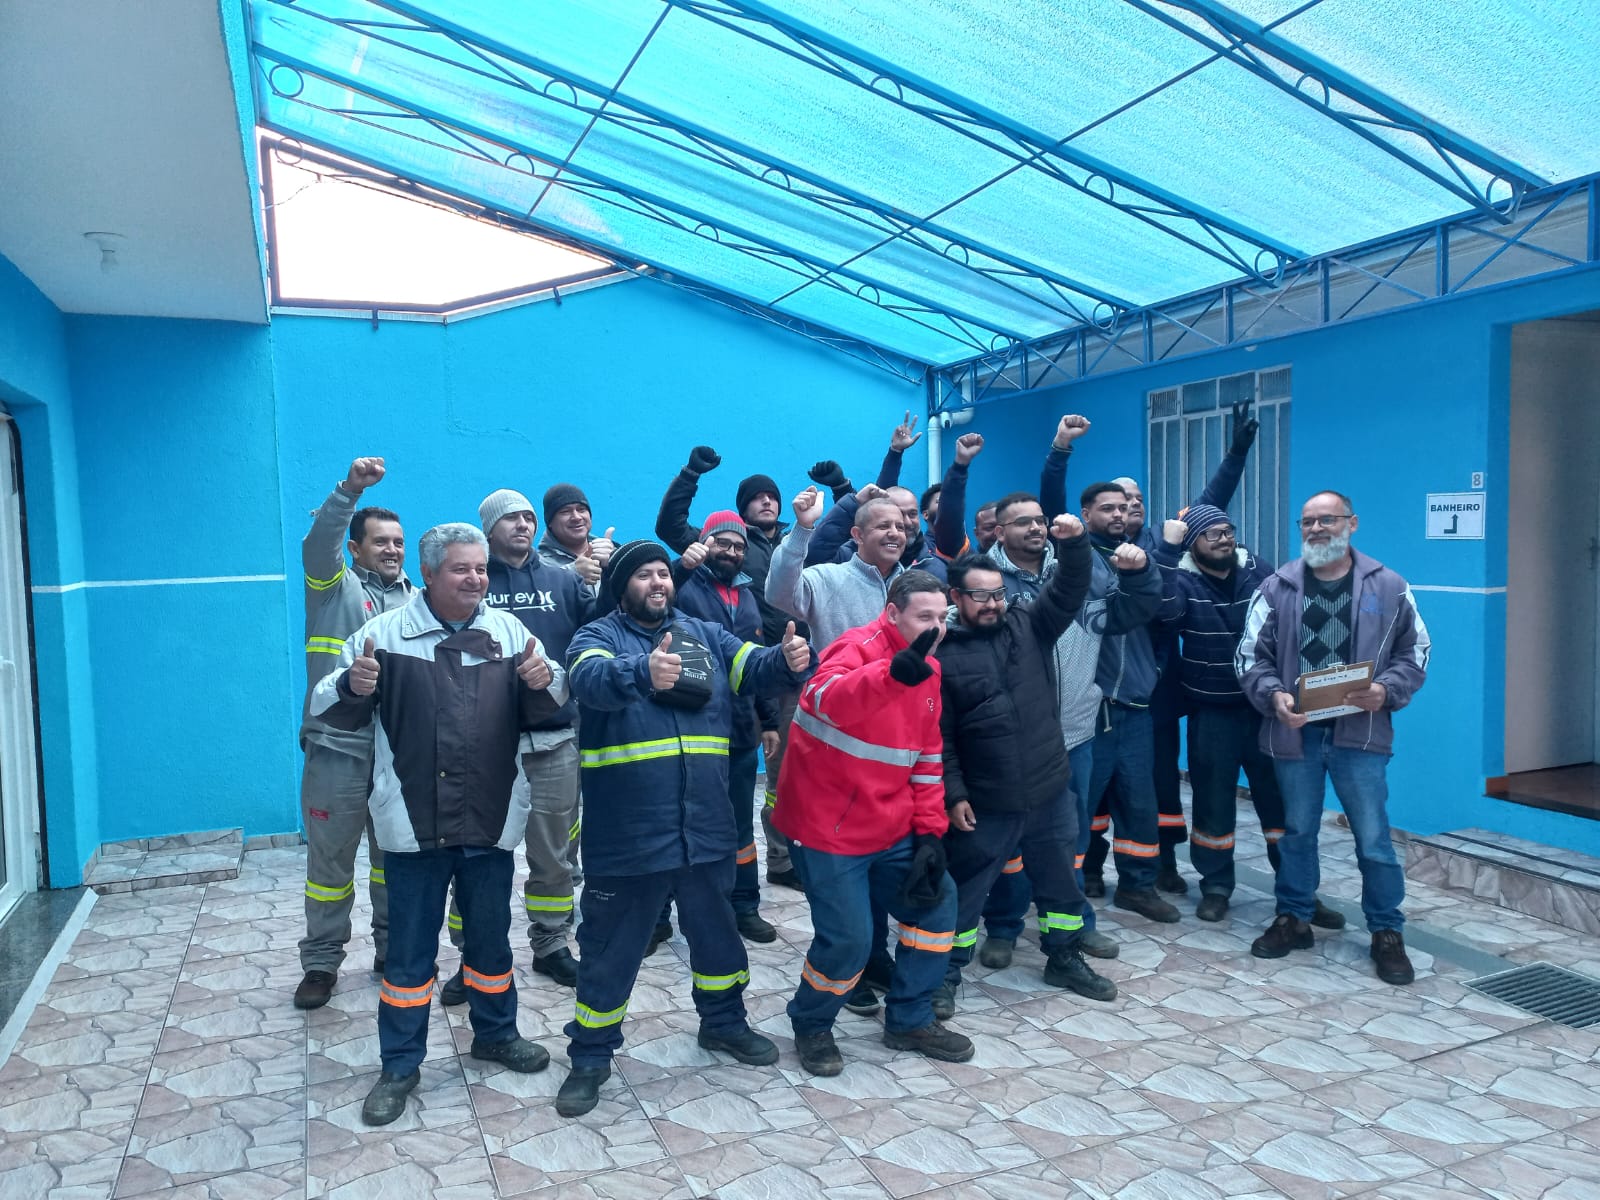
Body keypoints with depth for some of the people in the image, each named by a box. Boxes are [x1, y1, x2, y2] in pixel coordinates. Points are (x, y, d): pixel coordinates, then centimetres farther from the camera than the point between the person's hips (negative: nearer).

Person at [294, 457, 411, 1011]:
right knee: (330, 859, 5)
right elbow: (319, 540, -20)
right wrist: (351, 487, -33)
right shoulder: (334, 585, 1)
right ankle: (321, 963, 20)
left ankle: (393, 949, 29)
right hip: (336, 749, -3)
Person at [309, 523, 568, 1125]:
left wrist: (544, 682, -16)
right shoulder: (386, 633, -5)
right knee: (409, 951, 10)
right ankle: (400, 1065, 26)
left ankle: (496, 1032, 40)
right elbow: (330, 709, -2)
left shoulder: (509, 632, 2)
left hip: (490, 821, 2)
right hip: (413, 823, -2)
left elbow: (540, 712, 6)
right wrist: (353, 686, -25)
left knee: (491, 937, 18)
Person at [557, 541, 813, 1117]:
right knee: (610, 948, 11)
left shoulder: (705, 634, 9)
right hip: (625, 834, -4)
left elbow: (755, 666, -5)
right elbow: (591, 679, -27)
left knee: (716, 931, 22)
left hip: (706, 827, 4)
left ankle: (723, 1021, 46)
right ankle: (591, 1055, 30)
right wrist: (642, 672, -48)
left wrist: (788, 660, -29)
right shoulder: (597, 636, -5)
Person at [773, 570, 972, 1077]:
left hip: (890, 830, 8)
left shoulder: (928, 670, 7)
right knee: (848, 939, -6)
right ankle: (811, 1027, 24)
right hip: (827, 829, -8)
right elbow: (827, 698, -41)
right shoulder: (857, 647, -18)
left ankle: (909, 1020, 29)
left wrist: (928, 828, 6)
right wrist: (898, 671, -57)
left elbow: (927, 755, 13)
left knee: (937, 900, 10)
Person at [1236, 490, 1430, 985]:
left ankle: (1387, 933, 20)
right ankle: (1293, 919, 28)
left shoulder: (1388, 587, 2)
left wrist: (1386, 690, -13)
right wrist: (1273, 695, -16)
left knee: (1373, 837, 3)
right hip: (1295, 732, 1)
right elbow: (1250, 656, 1)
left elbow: (1414, 652, 5)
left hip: (1361, 732, -1)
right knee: (1297, 831, 13)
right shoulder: (1276, 587, 2)